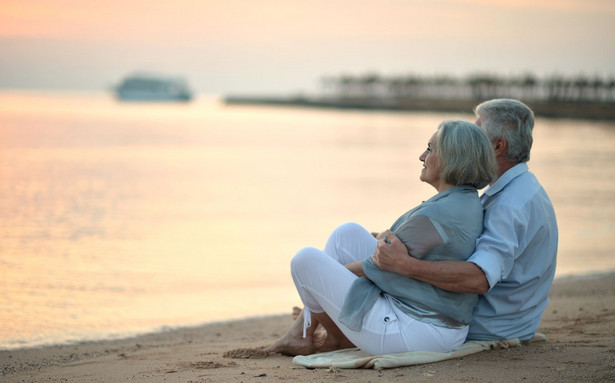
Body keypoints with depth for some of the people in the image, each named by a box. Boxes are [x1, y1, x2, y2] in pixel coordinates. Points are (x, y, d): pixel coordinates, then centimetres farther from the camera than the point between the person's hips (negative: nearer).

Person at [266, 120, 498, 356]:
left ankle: (337, 337, 25)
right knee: (347, 233, 15)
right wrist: (385, 240, 0)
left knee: (306, 259, 1)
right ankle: (303, 329, 20)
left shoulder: (436, 214, -24)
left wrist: (338, 271, 3)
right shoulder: (468, 201, 7)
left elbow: (381, 266, -13)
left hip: (409, 332, -10)